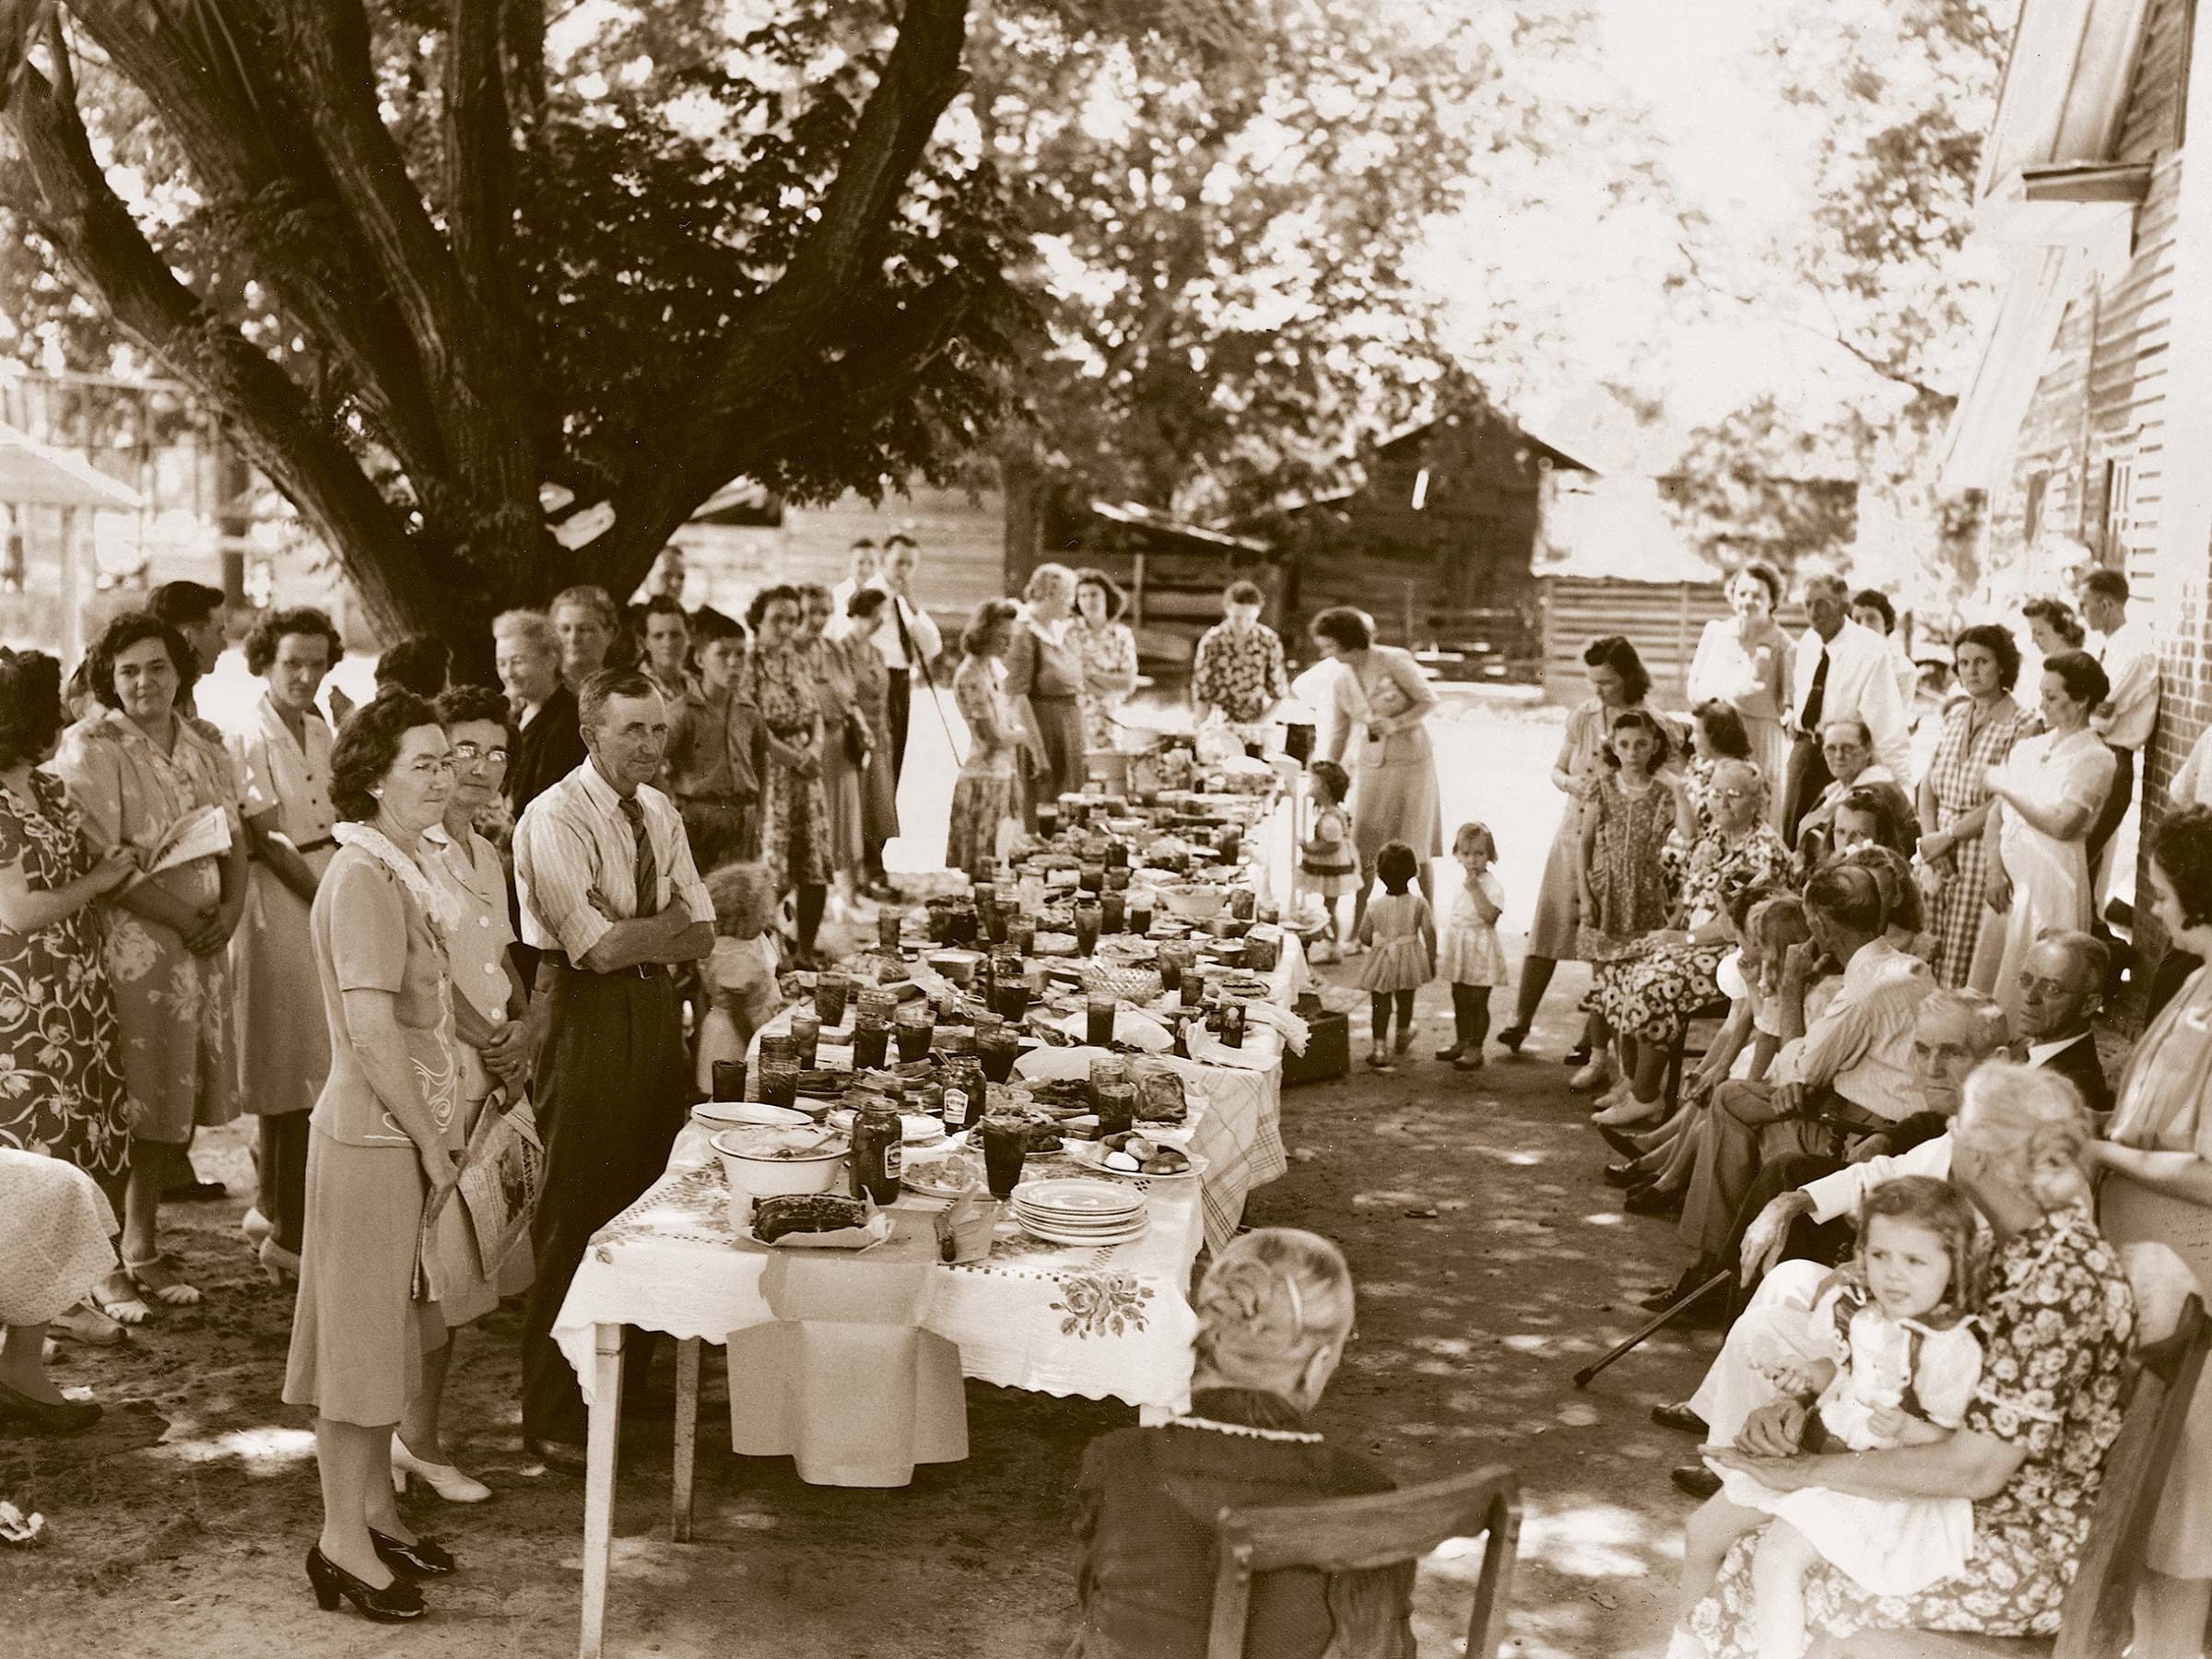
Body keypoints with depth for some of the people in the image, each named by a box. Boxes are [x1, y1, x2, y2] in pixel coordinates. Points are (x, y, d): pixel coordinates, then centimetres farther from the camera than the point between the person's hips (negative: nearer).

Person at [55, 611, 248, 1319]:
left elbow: (233, 833, 13)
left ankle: (144, 1247, 25)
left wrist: (232, 905, -5)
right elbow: (102, 864, -16)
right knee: (124, 1109, -3)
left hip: (203, 942, 7)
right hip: (129, 945, -6)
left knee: (176, 1102, 11)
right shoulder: (89, 748, -10)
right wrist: (183, 921, -16)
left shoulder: (203, 743, 11)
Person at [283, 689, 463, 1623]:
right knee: (360, 1332, 0)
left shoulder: (401, 871, 12)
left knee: (387, 1330, 17)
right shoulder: (363, 879, -19)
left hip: (405, 1134, 10)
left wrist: (439, 1136, 14)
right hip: (374, 1137, -10)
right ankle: (343, 1540, 11)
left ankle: (375, 1510, 29)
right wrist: (434, 1144, -16)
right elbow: (372, 1033, -23)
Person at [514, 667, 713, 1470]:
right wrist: (668, 922, -6)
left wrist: (628, 936, -10)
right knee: (574, 1220, -3)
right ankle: (554, 1417, 6)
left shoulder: (661, 812, 12)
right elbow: (597, 948, -20)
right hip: (589, 1019, -7)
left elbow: (702, 935, 6)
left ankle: (630, 1377, 27)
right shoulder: (554, 818, -12)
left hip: (659, 1010, 7)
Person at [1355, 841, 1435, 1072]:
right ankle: (1403, 1037, 44)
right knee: (1405, 1001, 23)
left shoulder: (1375, 906, -12)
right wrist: (1432, 959, 3)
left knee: (1381, 1005, 6)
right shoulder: (1419, 903, -12)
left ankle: (1380, 1048, 1)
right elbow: (1429, 933, -9)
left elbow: (1364, 936, -5)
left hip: (1382, 961, -2)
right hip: (1409, 960, 2)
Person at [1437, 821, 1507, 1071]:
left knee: (1478, 1001, -2)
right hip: (1458, 948, 8)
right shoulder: (1461, 884, 10)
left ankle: (1475, 1049, 4)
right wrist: (1443, 951, 19)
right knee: (1460, 1000, 16)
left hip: (1481, 952, -8)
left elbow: (1490, 915, -26)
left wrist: (1475, 888, -26)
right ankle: (1461, 1042, 28)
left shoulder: (1491, 885, -13)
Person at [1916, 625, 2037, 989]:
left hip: (1985, 853, -6)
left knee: (1965, 966, -5)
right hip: (1941, 852, 6)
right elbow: (1928, 787, 10)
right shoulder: (1954, 717, 11)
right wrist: (1930, 839, -4)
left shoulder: (2022, 725, -9)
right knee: (1928, 957, 4)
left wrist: (1947, 837, -10)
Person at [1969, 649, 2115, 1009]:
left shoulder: (2095, 758, -7)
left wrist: (2006, 788, -10)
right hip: (2009, 878, 6)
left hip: (2053, 879, -6)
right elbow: (1996, 816, 9)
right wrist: (1995, 870, -6)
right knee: (1989, 982, 7)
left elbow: (2062, 826, -18)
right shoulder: (2028, 747, 12)